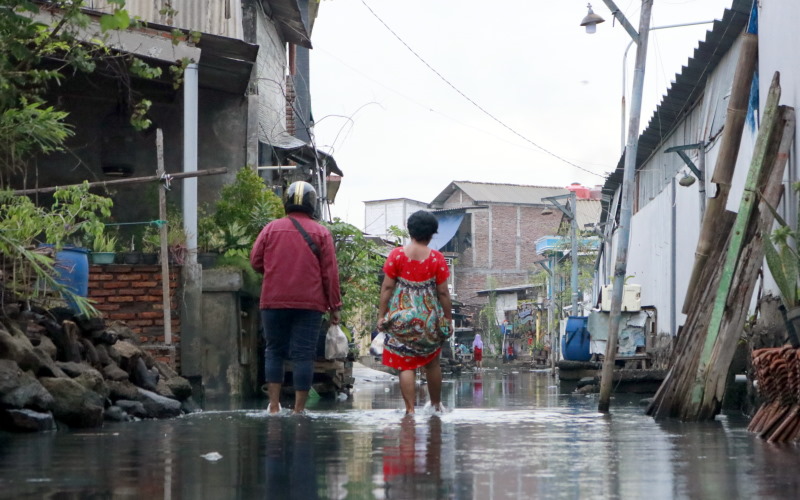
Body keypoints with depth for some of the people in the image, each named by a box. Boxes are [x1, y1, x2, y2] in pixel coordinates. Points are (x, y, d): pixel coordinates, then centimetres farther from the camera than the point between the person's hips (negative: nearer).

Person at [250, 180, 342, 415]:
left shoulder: (271, 228, 3)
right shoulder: (321, 233, 1)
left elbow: (255, 261, 7)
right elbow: (330, 272, 1)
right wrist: (335, 307, 6)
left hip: (274, 301, 1)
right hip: (310, 304, -1)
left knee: (274, 351, 11)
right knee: (304, 354, 0)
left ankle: (274, 404, 4)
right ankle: (299, 409, -1)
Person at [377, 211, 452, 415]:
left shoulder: (397, 254, -5)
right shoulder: (436, 258, -4)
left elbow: (387, 287, -4)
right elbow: (443, 292, -2)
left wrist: (382, 315, 1)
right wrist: (448, 318, 8)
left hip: (401, 316, -1)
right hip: (430, 316, 1)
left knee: (405, 365, 2)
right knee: (432, 363, 19)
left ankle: (410, 409, -4)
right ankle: (436, 404, 31)